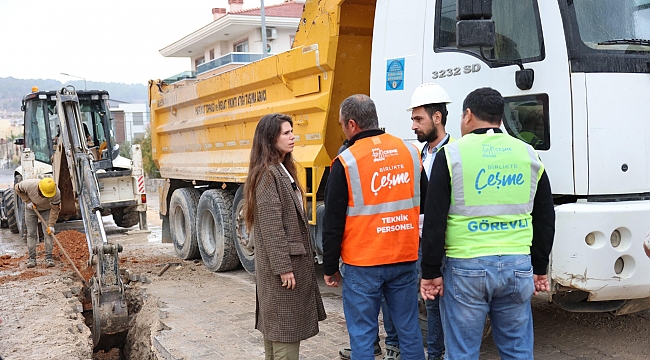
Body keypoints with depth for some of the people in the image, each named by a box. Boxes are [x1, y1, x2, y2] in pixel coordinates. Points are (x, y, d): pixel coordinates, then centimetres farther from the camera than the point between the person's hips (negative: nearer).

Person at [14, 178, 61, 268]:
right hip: (31, 208, 1)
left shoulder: (56, 193, -36)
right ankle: (32, 259, 2)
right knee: (31, 233, -2)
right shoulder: (29, 184, -36)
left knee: (48, 233, -9)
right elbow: (17, 188, -14)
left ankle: (48, 258, -4)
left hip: (46, 209, -1)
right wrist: (27, 201, -19)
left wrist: (51, 225, -25)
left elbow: (55, 209, -24)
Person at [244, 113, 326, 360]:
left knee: (275, 325, 16)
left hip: (293, 259, 10)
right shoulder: (268, 174, -16)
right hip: (282, 263, -10)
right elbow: (270, 225, -21)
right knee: (286, 327, -4)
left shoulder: (282, 170, 14)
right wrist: (283, 267, -21)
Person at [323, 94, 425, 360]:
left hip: (362, 264, -4)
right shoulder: (410, 151, 2)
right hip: (405, 259, 5)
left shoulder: (346, 161, -10)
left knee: (362, 335, 6)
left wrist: (330, 268, 4)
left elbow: (333, 223, -6)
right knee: (409, 330, 14)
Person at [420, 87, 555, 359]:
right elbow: (545, 219, 12)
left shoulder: (452, 154, -5)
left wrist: (430, 272, 0)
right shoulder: (528, 154, 8)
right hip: (518, 266, 4)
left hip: (466, 268, -4)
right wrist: (539, 269, 20)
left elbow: (434, 220, -7)